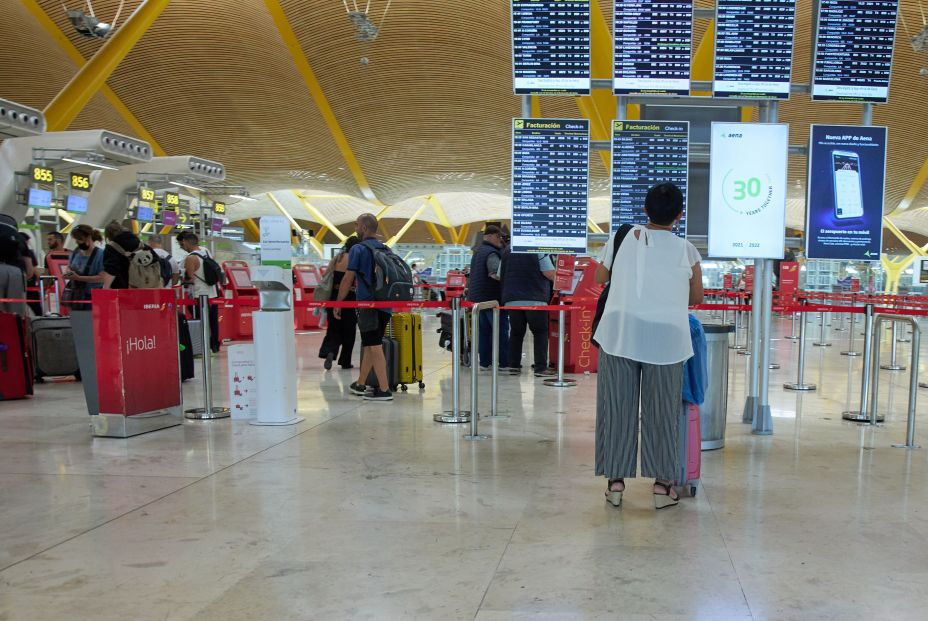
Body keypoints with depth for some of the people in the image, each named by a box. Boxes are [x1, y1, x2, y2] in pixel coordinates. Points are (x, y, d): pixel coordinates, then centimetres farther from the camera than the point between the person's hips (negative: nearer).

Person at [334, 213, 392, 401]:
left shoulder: (358, 249, -8)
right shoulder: (385, 249, 12)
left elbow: (348, 278, -9)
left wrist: (338, 303, 0)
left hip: (368, 304, -7)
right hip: (385, 304, 7)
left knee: (374, 347, -4)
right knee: (370, 345, 16)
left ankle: (384, 390, -4)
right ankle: (360, 384, 27)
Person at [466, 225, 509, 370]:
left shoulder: (477, 251, 18)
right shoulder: (491, 253, -14)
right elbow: (496, 272, -28)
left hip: (476, 296, 9)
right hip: (492, 297, -9)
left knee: (484, 331, 10)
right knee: (502, 330, -3)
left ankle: (484, 362, 11)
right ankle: (504, 362, -1)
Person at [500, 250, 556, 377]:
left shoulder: (507, 252, 10)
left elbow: (500, 276, 15)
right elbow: (549, 273, -13)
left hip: (512, 299, 4)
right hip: (535, 300, -4)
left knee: (516, 333, 14)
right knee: (540, 333, 4)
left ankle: (513, 366, 13)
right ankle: (541, 368, 0)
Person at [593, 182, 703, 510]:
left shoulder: (621, 239, 6)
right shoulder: (686, 250, 4)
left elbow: (600, 277, 21)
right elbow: (696, 297, 15)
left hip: (620, 332, 1)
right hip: (666, 337, -1)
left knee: (617, 406, 8)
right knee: (661, 409, 9)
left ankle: (616, 481, 14)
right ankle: (662, 484, 17)